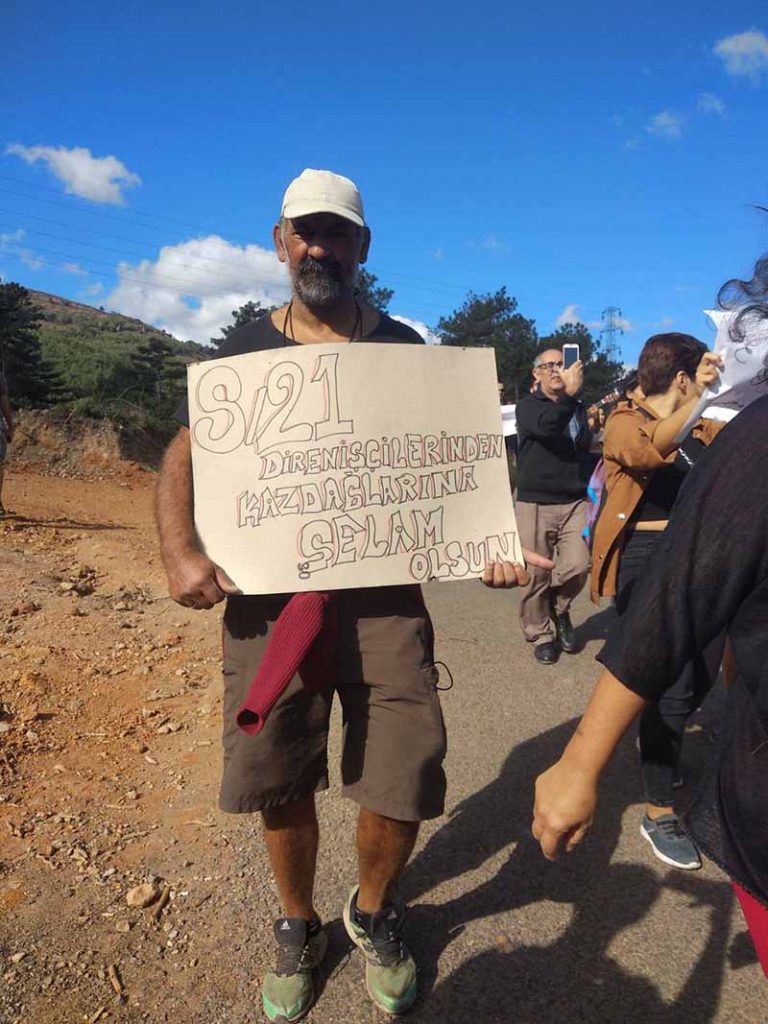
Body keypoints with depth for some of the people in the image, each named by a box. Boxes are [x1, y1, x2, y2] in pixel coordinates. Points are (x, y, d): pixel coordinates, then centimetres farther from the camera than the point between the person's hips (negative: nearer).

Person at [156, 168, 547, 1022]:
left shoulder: (403, 348, 8)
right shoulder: (247, 349, 9)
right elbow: (184, 455, 7)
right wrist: (179, 551, -12)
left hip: (385, 591, 0)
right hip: (269, 594, 1)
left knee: (404, 781, -3)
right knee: (278, 783, 9)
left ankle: (372, 912, 33)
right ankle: (298, 925, 40)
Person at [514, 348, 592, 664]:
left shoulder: (578, 409, 16)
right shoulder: (528, 406, 0)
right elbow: (546, 426, -22)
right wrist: (569, 394, -30)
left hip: (574, 503, 4)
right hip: (534, 504, -4)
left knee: (578, 566, -9)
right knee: (536, 574, 0)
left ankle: (559, 608, 21)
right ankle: (540, 634, 18)